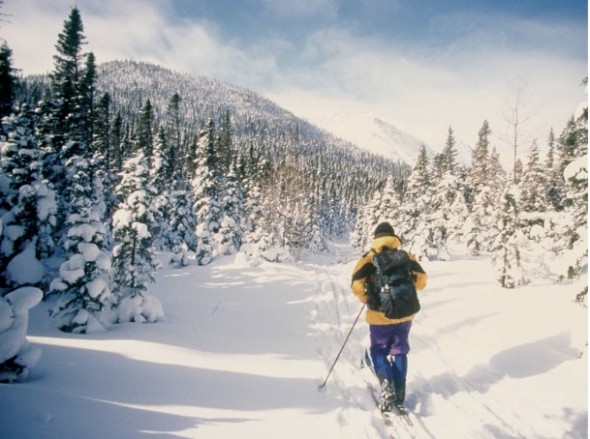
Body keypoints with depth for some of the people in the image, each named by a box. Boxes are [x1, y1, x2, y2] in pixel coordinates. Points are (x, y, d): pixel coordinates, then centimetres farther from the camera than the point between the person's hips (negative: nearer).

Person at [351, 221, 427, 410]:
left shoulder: (369, 258, -7)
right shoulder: (406, 256, 0)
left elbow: (357, 285, -15)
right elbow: (421, 279, 0)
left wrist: (367, 299, 3)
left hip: (380, 316, -2)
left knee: (378, 351, 14)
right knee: (399, 352, 18)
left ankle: (386, 383, -10)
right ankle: (399, 393, 19)